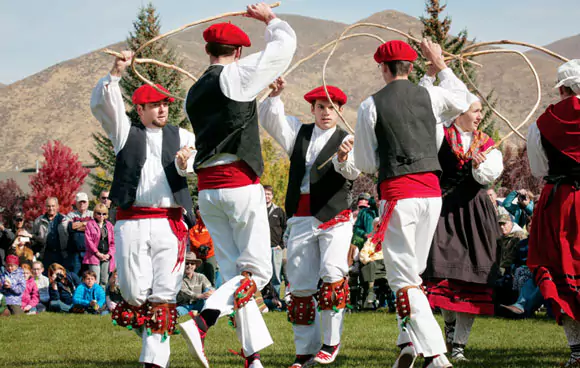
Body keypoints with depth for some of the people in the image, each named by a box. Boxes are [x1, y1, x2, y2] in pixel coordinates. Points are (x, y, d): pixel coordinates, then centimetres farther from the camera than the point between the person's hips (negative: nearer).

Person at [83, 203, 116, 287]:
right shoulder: (90, 224, 1)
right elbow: (88, 241, -5)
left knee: (104, 282, 5)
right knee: (95, 281, -13)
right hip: (94, 256, -4)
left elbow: (113, 242, 12)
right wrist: (98, 253, -10)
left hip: (106, 257, 4)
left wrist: (109, 254, -3)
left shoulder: (109, 226, 14)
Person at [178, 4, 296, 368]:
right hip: (240, 184, -6)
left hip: (207, 187, 6)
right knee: (256, 270, -1)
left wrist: (266, 94, 33)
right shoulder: (238, 75, -4)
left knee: (233, 271, 8)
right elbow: (286, 42, 3)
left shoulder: (195, 93, 13)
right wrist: (269, 17, 21)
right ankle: (202, 322, -21)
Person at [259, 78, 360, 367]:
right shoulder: (298, 132, 15)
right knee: (300, 285, 3)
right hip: (301, 220, 4)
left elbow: (353, 172, -14)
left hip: (335, 218, -4)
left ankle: (331, 343, -12)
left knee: (332, 274, -20)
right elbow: (270, 120, 2)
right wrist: (275, 95, -17)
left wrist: (344, 158, -37)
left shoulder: (346, 140, 3)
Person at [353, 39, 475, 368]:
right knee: (414, 272, 19)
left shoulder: (371, 106, -5)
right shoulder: (431, 96, 5)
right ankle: (409, 341, 16)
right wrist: (440, 63, 39)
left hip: (398, 194, -4)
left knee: (403, 279, -3)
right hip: (431, 192, 4)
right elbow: (462, 100, 29)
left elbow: (365, 163, 0)